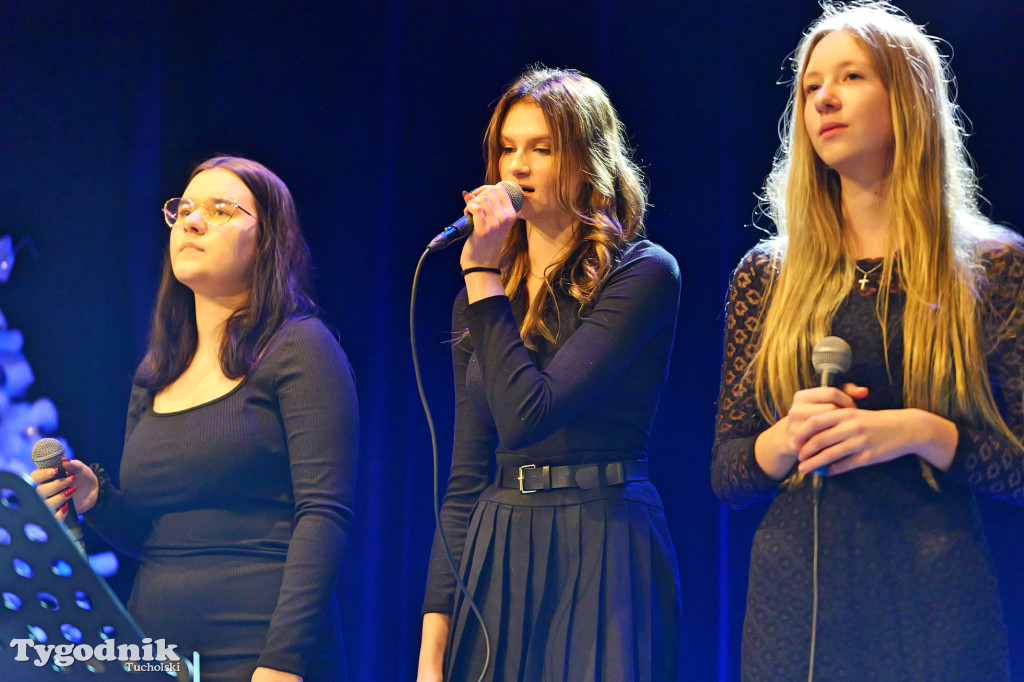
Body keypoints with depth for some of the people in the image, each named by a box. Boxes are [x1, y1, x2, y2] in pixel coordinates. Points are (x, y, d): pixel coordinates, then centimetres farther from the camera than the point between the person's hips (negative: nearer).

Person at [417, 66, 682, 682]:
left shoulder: (643, 273, -7)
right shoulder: (480, 301, 10)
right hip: (496, 557, 5)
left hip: (603, 559, -5)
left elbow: (528, 414, -19)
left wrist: (484, 276, -12)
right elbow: (466, 479, 9)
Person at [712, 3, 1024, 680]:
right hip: (794, 591, 2)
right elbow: (726, 475, 8)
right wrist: (786, 439, -12)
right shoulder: (766, 275, 7)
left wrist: (920, 434, -17)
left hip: (935, 594, -2)